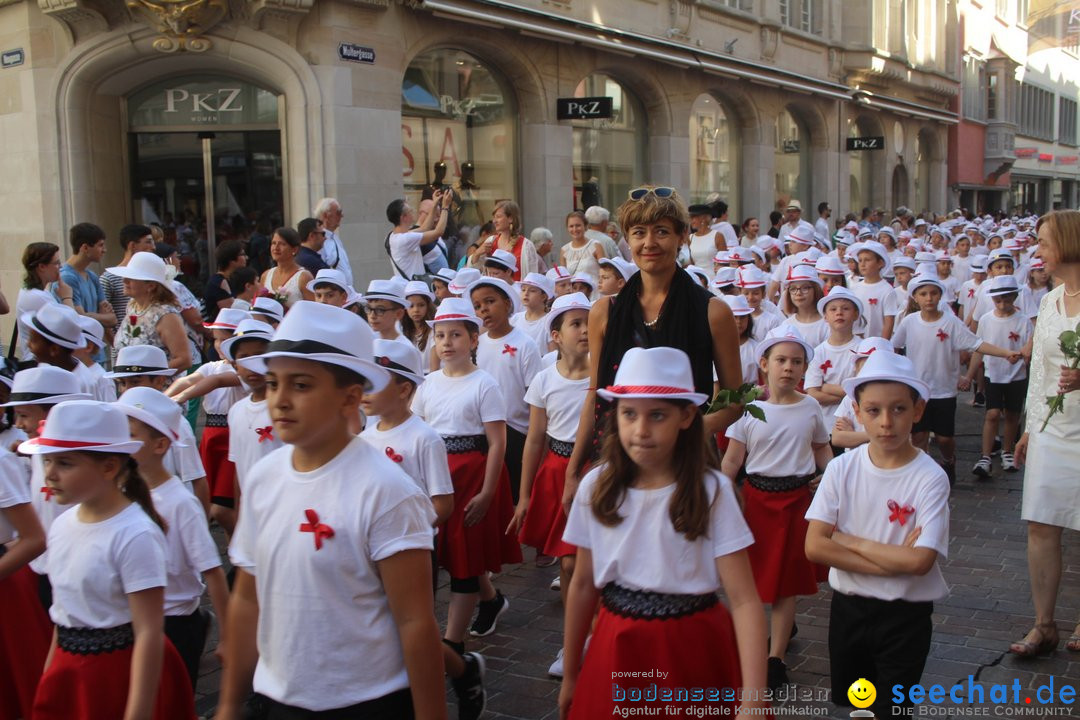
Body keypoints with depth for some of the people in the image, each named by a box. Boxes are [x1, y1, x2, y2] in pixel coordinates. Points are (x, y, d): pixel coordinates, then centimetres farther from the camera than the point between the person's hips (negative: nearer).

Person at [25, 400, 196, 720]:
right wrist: (51, 675, 17)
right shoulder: (62, 526, 2)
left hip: (122, 675, -7)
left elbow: (149, 633, -22)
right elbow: (65, 611, 12)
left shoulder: (135, 535, -21)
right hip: (70, 670, 7)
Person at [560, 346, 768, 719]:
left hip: (692, 650, -2)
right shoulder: (596, 487, -5)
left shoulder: (711, 491, -14)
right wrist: (570, 675, 11)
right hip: (618, 649, 3)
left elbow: (744, 600, -17)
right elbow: (583, 586, 4)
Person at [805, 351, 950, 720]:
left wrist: (850, 541, -16)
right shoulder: (842, 469, -9)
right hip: (847, 606, 3)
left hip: (905, 616, -3)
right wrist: (893, 559, -19)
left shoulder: (930, 478, -16)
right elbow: (815, 547, -14)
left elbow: (919, 561, -23)